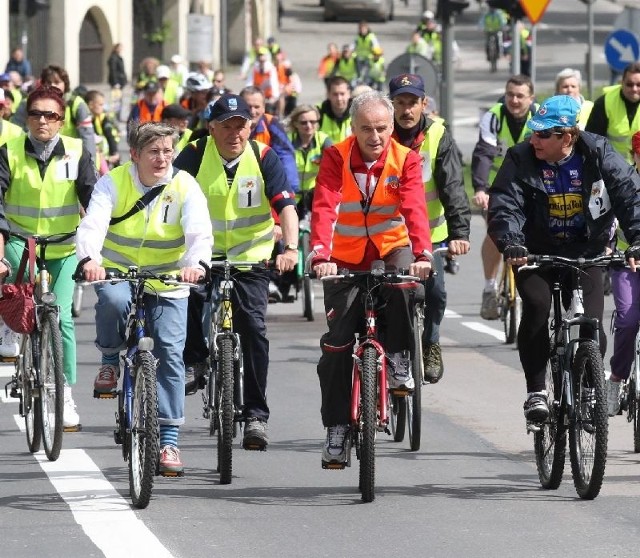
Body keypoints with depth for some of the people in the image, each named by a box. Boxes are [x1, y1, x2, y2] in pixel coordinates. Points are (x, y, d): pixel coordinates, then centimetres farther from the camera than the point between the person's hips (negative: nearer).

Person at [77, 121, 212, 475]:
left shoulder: (185, 187, -11)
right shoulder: (113, 183, -11)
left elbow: (199, 231, -25)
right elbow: (93, 224, -26)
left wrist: (195, 263, -48)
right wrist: (89, 259, -48)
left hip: (168, 282, 1)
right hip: (117, 272, -1)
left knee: (170, 352, -10)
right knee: (113, 300, -36)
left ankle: (169, 439, -3)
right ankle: (110, 361, -5)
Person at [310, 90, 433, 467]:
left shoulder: (405, 159, -11)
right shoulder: (336, 158, -13)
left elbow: (415, 208, -24)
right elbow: (324, 208, -25)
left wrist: (422, 253, -41)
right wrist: (321, 255, -42)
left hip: (391, 248, 0)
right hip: (346, 256, 0)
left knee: (403, 284, -36)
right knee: (337, 344, -4)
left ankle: (399, 357, -14)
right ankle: (337, 428, 7)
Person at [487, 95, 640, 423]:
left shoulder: (599, 155, -11)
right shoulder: (521, 159, -11)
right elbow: (504, 206, -19)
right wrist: (510, 244, -38)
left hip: (586, 254, 0)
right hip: (535, 254, 0)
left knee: (591, 326, -13)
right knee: (537, 307, -26)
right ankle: (536, 392, -14)